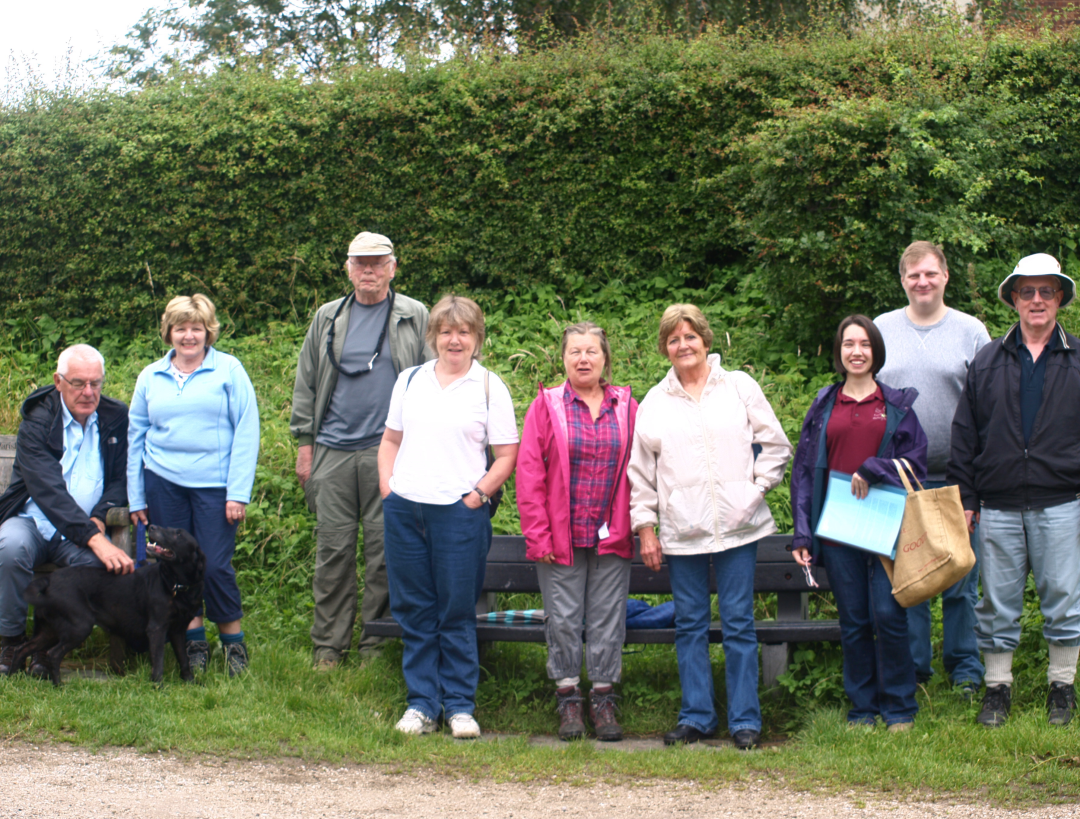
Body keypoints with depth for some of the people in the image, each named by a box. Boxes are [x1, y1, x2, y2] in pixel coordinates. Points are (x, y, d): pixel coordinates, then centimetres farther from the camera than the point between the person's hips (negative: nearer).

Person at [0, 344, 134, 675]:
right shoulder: (37, 422, -10)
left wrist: (98, 520, -14)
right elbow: (49, 491, -22)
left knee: (98, 564, -32)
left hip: (86, 533, 2)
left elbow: (121, 480, 9)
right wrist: (94, 539, -35)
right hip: (33, 522, -2)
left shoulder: (116, 418, 4)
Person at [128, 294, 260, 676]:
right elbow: (136, 438, 14)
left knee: (215, 566, -5)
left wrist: (238, 493, -9)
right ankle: (194, 642, 16)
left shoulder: (229, 371, 1)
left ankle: (234, 643, 11)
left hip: (214, 484, -3)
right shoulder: (150, 377, 11)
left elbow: (246, 433, -3)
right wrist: (136, 498, 9)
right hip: (163, 483, 3)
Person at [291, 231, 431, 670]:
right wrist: (304, 443, 8)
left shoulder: (415, 318, 6)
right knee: (333, 548, 2)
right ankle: (329, 646, 9)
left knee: (384, 548, 0)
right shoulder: (327, 319, 12)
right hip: (334, 451, 2)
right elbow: (306, 384, 15)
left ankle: (374, 645, 9)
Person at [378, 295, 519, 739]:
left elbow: (507, 454, 0)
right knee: (413, 609, 7)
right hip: (404, 508, 4)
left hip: (459, 513, -4)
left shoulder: (489, 387, 2)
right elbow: (391, 439, 19)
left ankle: (460, 705, 10)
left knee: (456, 612, 1)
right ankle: (422, 703, 15)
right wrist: (386, 484, 5)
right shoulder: (410, 381, 13)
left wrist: (478, 493, -10)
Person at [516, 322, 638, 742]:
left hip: (611, 537, 1)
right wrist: (537, 534, -7)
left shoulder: (626, 407, 7)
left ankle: (603, 700, 13)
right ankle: (568, 700, 13)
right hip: (561, 537, -1)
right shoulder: (546, 406, 2)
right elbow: (529, 472, -1)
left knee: (607, 618, 4)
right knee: (563, 618, 3)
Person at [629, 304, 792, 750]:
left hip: (736, 525, -2)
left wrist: (757, 488, -3)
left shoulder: (740, 387, 6)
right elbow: (640, 472, 10)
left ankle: (745, 719, 6)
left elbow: (776, 445, 9)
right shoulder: (654, 402, 9)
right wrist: (645, 528, 5)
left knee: (739, 623, 0)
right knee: (690, 625, 6)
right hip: (681, 530, 2)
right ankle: (696, 716, 14)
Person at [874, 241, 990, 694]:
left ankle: (965, 666, 14)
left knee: (960, 576, 2)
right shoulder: (880, 330, 8)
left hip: (957, 475, -1)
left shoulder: (971, 331, 4)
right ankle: (911, 666, 16)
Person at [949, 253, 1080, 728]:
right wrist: (965, 497, 4)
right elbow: (964, 434, 9)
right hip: (999, 506, 1)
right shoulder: (987, 361, 9)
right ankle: (997, 687, 16)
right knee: (997, 604, 5)